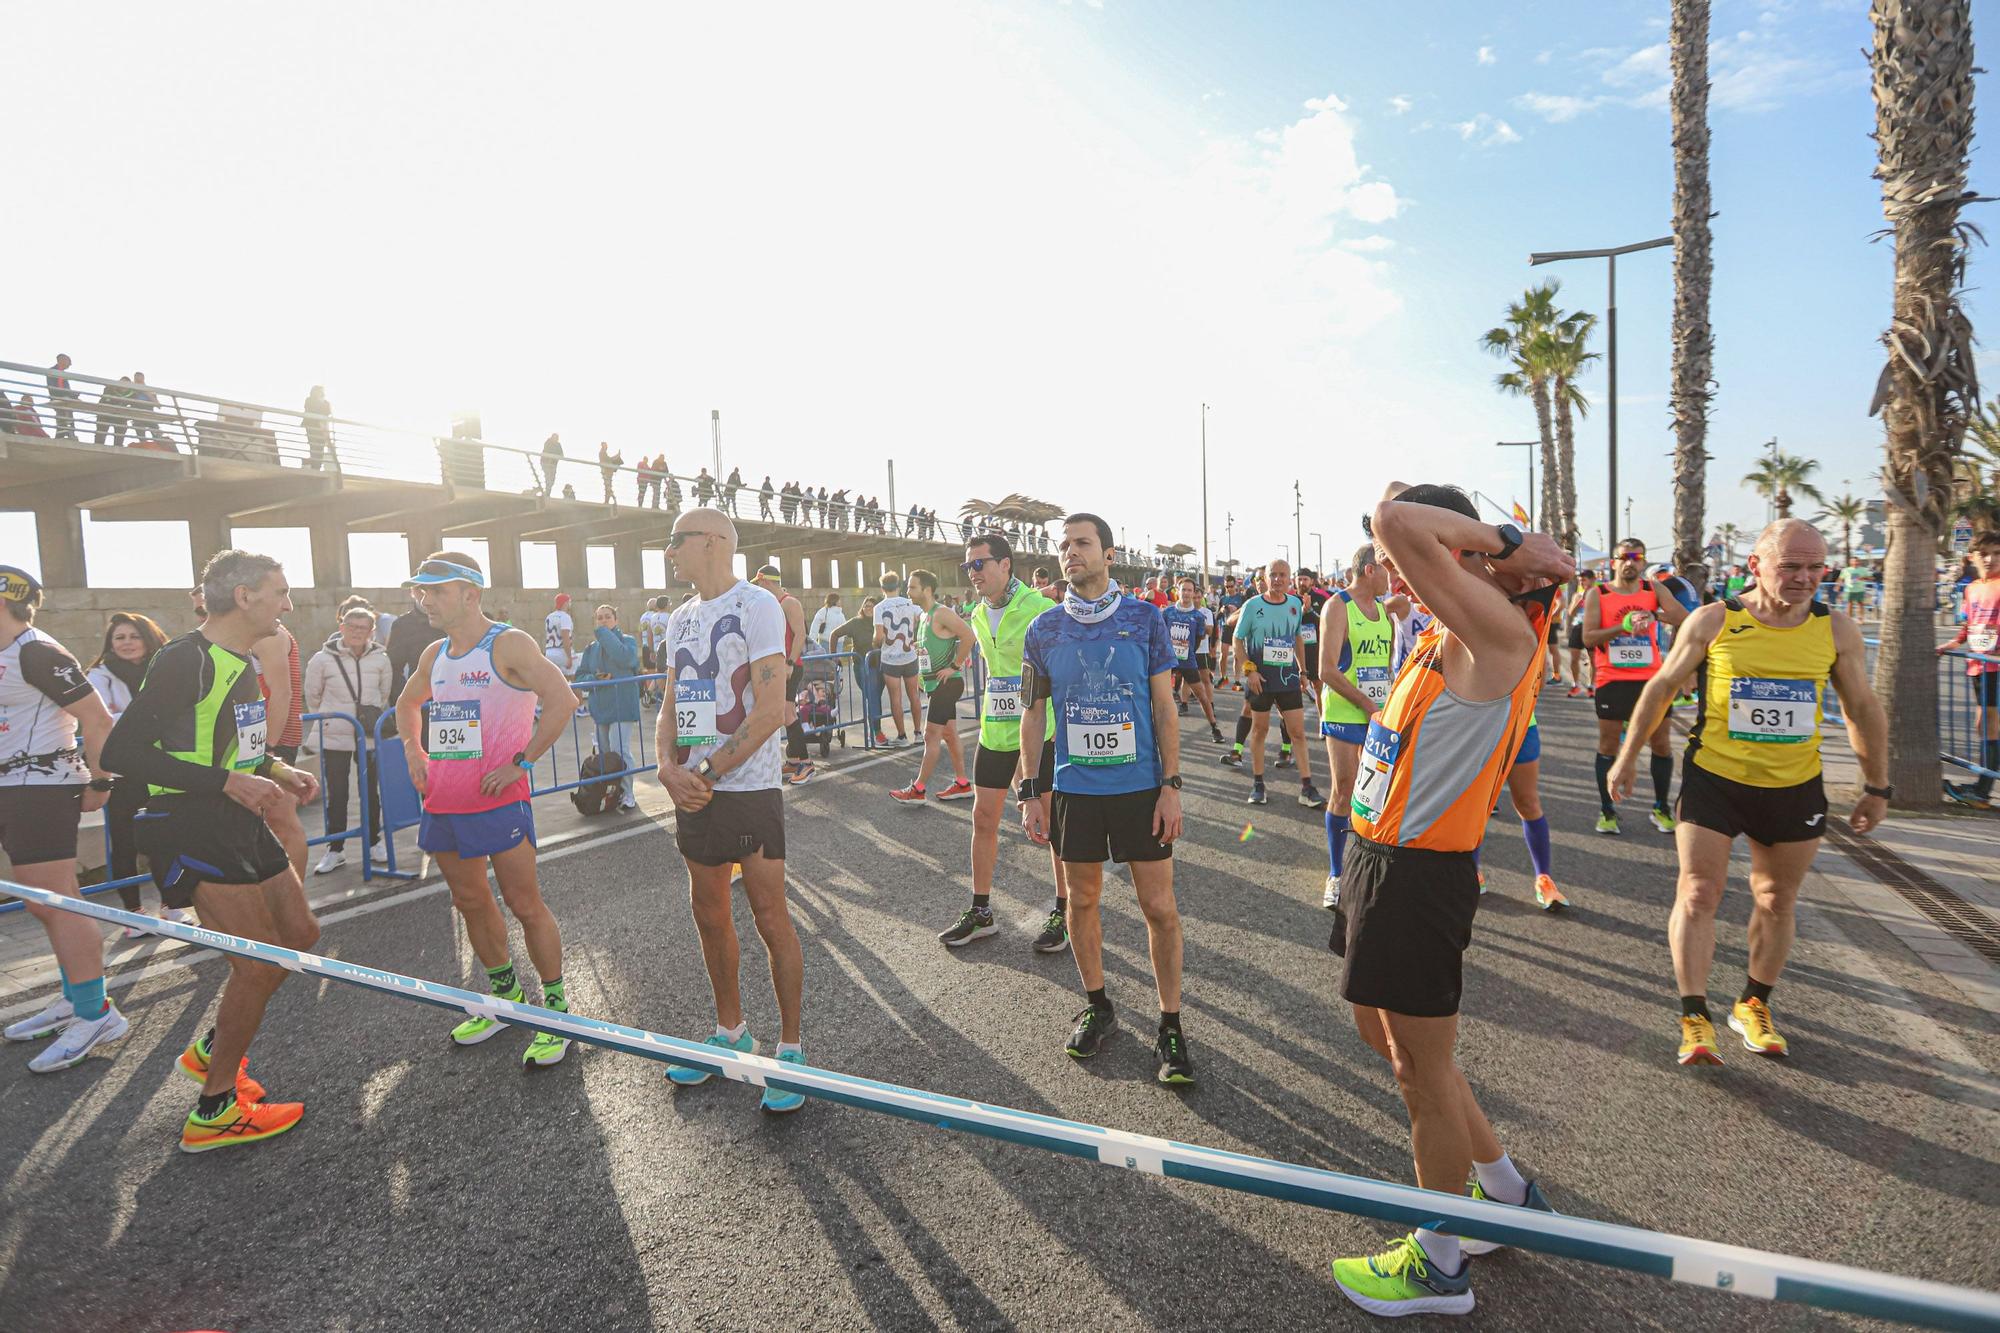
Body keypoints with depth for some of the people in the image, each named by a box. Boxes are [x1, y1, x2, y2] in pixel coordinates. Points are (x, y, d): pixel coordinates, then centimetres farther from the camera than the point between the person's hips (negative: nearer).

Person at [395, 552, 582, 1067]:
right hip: (442, 804, 8)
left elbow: (563, 700, -22)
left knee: (525, 905, -3)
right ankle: (507, 995, 34)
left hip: (497, 801, -8)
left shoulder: (508, 645, -11)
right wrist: (414, 750, 16)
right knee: (470, 903, 17)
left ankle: (556, 1008, 10)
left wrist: (522, 762, -20)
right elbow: (407, 704, 32)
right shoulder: (434, 655, 12)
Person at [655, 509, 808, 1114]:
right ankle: (730, 1030, 34)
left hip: (749, 786, -8)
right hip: (693, 789, 8)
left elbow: (770, 710, -18)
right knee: (709, 916, 15)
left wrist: (707, 773, -16)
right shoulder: (680, 619, 14)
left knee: (770, 919, -1)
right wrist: (669, 768, -4)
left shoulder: (756, 605, -11)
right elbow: (672, 707, 15)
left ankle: (790, 1047, 14)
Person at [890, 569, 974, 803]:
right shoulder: (922, 615, 14)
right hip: (935, 683, 10)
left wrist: (954, 666, -20)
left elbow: (969, 637, -24)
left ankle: (917, 790, -1)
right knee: (949, 734, 13)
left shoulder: (942, 613, -15)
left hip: (947, 683, -10)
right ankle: (962, 783, 20)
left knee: (931, 736, -6)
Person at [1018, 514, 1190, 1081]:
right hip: (1073, 788, 2)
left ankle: (1170, 1025, 19)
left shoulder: (1145, 618, -3)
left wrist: (1171, 785, -6)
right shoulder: (1044, 629, 1)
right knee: (1082, 899, 13)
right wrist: (1031, 790, 1)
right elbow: (1033, 714, 5)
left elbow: (1164, 708, -1)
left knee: (1159, 906, 2)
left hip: (1140, 786, -1)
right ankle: (1097, 1006, 33)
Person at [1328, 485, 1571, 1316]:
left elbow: (1394, 522, -31)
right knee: (1386, 1038, 25)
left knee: (1424, 1076, 8)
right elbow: (1395, 525, 22)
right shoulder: (1450, 631, 7)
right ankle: (1509, 1196, 45)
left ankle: (1437, 1265, 32)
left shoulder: (1500, 635, -20)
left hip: (1419, 876, -10)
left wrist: (1500, 542, -18)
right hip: (1381, 863, 10)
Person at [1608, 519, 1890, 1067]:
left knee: (1776, 901, 14)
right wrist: (1627, 755, 3)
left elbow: (1863, 708, 9)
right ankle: (1695, 1019, 2)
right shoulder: (1713, 621, -9)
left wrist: (1877, 786, 11)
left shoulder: (1837, 630, -2)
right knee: (1697, 894, -7)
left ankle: (1753, 1005, 33)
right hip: (1714, 779, -3)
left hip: (1795, 789, 3)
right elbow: (1661, 686, 1)